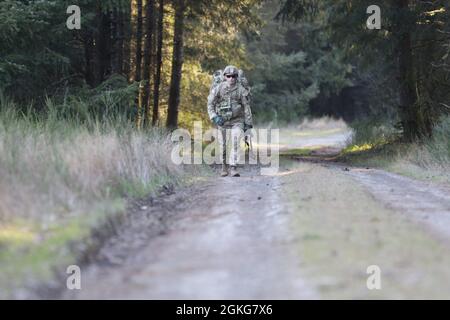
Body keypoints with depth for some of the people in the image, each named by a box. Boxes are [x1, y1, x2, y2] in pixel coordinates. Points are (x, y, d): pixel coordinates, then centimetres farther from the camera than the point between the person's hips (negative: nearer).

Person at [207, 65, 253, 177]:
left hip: (237, 121, -1)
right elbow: (210, 104, -2)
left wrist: (248, 123, -3)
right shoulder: (218, 89, -7)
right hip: (222, 121, 2)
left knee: (236, 143, -18)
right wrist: (215, 117, -17)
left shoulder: (241, 90, -9)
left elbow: (246, 107, -3)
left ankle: (233, 168, -20)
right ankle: (224, 166, 30)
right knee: (223, 145, 9)